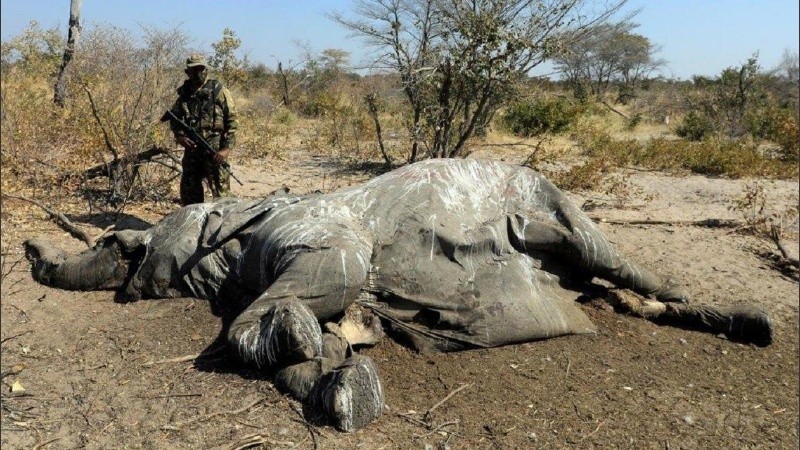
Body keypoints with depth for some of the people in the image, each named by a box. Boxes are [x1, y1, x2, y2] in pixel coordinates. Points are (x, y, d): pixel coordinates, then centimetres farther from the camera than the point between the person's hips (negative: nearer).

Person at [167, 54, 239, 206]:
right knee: (188, 190, 12)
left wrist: (226, 148, -14)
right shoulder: (184, 93, 11)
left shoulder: (218, 91, -3)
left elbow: (232, 120, -6)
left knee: (220, 191, -5)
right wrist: (179, 136, 0)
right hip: (191, 148, 5)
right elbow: (174, 118, 21)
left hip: (214, 150, -5)